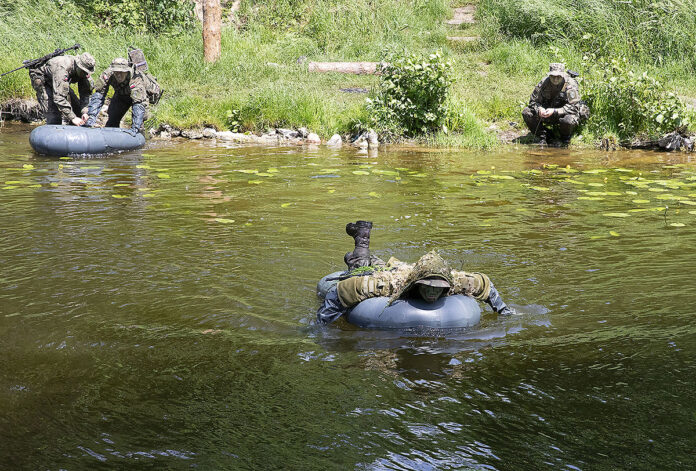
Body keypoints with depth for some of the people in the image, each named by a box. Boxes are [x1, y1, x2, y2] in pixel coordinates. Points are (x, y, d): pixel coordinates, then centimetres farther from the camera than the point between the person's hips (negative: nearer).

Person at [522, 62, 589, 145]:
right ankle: (542, 137, 1)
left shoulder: (571, 85, -20)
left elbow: (573, 107, -26)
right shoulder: (544, 83, -10)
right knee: (526, 113, -15)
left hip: (564, 114, -4)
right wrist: (539, 109, -28)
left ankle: (565, 138, -3)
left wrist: (554, 111, -37)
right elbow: (533, 101, -4)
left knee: (569, 120, -40)